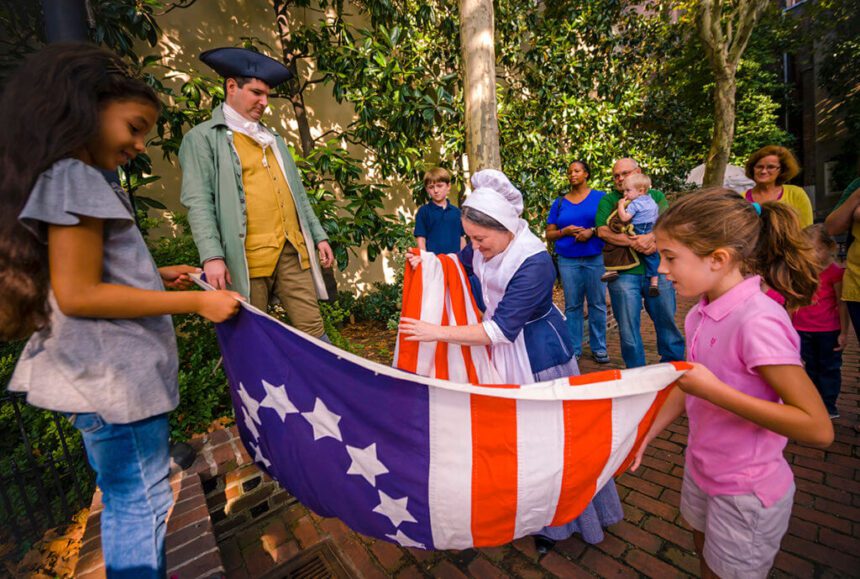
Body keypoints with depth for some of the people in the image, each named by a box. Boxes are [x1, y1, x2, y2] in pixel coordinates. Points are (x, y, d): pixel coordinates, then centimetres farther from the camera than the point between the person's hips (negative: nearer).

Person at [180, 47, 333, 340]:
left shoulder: (272, 138, 23)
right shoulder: (203, 137, 4)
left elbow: (297, 193, 22)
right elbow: (198, 202, -6)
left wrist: (318, 236, 16)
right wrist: (212, 256, -18)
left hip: (293, 250, 5)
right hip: (248, 259, -5)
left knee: (313, 331, 4)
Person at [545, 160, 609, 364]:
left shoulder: (600, 197, 8)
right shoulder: (559, 202, 11)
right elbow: (549, 234, 10)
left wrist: (592, 231, -13)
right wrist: (565, 231, -9)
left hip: (596, 258, -1)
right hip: (568, 261, 1)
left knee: (597, 303, 3)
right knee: (572, 305, 4)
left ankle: (599, 348, 16)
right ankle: (573, 349, 14)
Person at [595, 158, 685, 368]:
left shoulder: (656, 196, 16)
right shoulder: (608, 200, 9)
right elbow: (602, 231, -7)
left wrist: (652, 237, -20)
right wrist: (633, 242, -17)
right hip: (624, 273, -2)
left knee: (667, 321, 10)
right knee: (628, 327, 4)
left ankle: (674, 365, 29)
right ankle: (637, 373, 21)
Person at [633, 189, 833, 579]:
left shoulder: (757, 321, -30)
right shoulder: (703, 312, -7)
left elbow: (818, 428, -27)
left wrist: (714, 390, -31)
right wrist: (644, 436, 1)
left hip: (745, 493, -6)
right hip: (702, 469, 6)